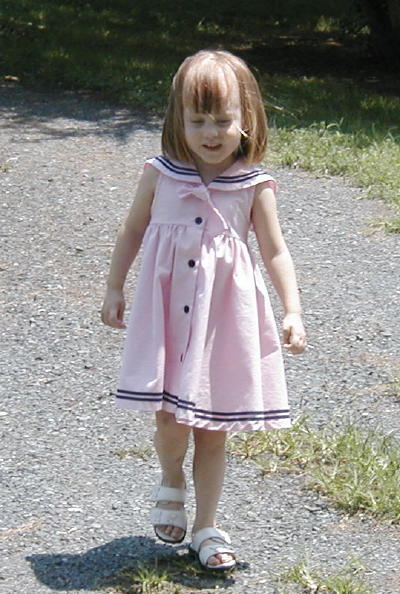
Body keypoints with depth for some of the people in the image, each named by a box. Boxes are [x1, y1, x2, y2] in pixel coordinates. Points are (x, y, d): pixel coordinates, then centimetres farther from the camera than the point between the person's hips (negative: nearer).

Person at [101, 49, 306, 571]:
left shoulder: (253, 187, -5)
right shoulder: (161, 176, -2)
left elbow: (275, 253, -2)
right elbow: (132, 233, 11)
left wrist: (292, 311, -11)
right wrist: (114, 290, 13)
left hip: (225, 318, 0)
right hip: (166, 313, 0)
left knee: (212, 429, 6)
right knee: (170, 419, -5)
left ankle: (206, 527, 20)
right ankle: (171, 481, 29)